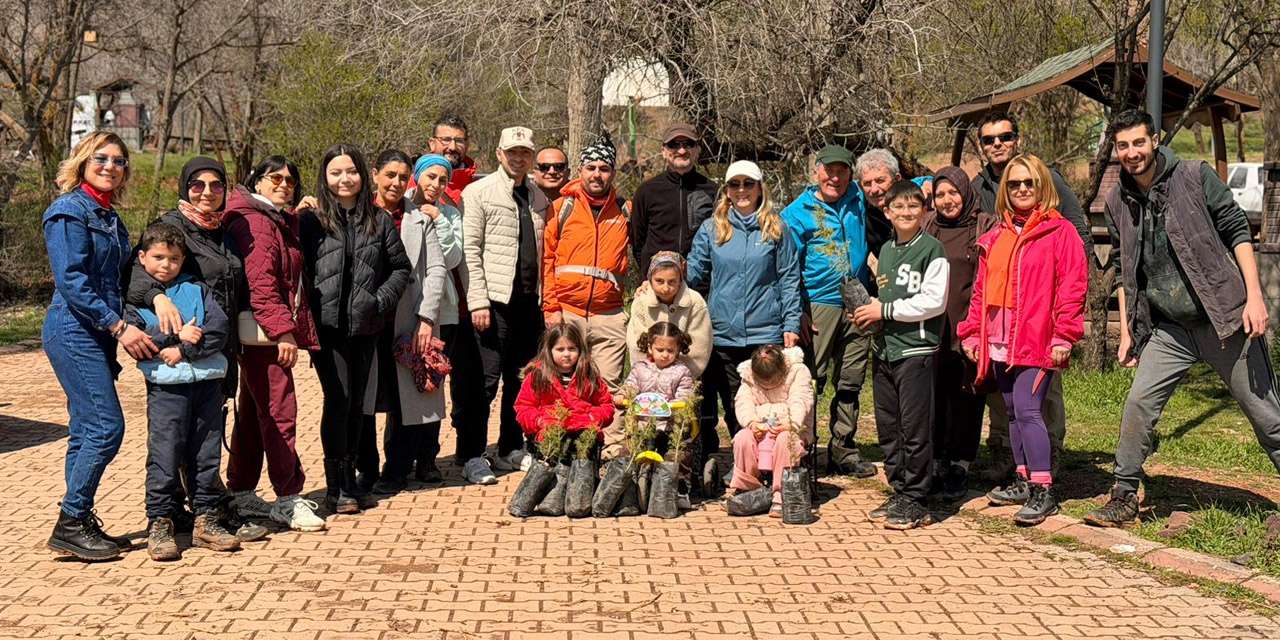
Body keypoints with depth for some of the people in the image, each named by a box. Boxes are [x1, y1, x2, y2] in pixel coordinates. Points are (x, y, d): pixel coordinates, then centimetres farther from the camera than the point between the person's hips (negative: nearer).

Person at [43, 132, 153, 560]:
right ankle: (70, 523, -4)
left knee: (87, 430, 9)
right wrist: (119, 327, -21)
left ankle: (79, 524, 15)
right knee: (106, 426, -12)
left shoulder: (109, 217, 17)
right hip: (74, 332, -9)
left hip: (97, 335, 9)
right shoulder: (70, 211, -10)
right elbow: (71, 281, -18)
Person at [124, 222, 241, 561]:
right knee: (164, 457, -4)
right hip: (165, 387, -2)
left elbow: (220, 327, -1)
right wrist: (177, 336, -13)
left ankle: (205, 521, 16)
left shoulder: (196, 289, 13)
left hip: (207, 383, 3)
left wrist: (184, 350, -10)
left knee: (206, 455, 7)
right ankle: (159, 524, 4)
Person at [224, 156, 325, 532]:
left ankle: (241, 494, 24)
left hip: (270, 333, 11)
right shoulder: (255, 223, -11)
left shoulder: (281, 222, 21)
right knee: (280, 412, -9)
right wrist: (282, 330, -24)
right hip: (261, 332, -11)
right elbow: (259, 284, -20)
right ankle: (288, 500, -4)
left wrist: (299, 329, 11)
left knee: (253, 412, 15)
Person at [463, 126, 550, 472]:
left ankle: (511, 450, 22)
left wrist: (544, 297, 9)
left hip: (529, 301, 6)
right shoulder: (479, 192, -2)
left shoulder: (538, 197, 16)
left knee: (520, 379, 11)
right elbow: (470, 251, -8)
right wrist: (478, 301, -14)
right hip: (495, 300, -6)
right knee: (486, 380, -3)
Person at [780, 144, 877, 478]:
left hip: (858, 306, 4)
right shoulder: (797, 213, 0)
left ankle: (843, 450, 20)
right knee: (810, 382, -8)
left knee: (851, 382, 10)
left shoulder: (858, 200, 11)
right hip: (819, 305, -4)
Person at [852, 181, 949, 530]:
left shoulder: (931, 249, -6)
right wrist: (872, 311, 4)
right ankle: (899, 493, 21)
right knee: (888, 427, 11)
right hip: (884, 348, 7)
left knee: (915, 427, -4)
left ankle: (915, 501, 3)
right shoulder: (886, 250, 16)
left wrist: (886, 310, -11)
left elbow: (934, 301, -13)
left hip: (915, 349, -7)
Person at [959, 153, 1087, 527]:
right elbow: (981, 288, 18)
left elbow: (1072, 287, -8)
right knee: (1013, 413, 12)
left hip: (1036, 342, -7)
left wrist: (1063, 337, -13)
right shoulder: (996, 237, 16)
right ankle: (1025, 481, 23)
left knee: (1027, 410, -13)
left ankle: (1043, 491, -7)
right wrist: (973, 333, 13)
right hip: (1000, 343, 7)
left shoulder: (1059, 232, -3)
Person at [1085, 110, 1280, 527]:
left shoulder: (1195, 177, -7)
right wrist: (1126, 332, 9)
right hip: (1168, 331, 3)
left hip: (1226, 321, -3)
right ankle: (1124, 498, 8)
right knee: (1138, 405, -6)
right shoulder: (1118, 203, 5)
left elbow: (1237, 231, -6)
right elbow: (1124, 272, 12)